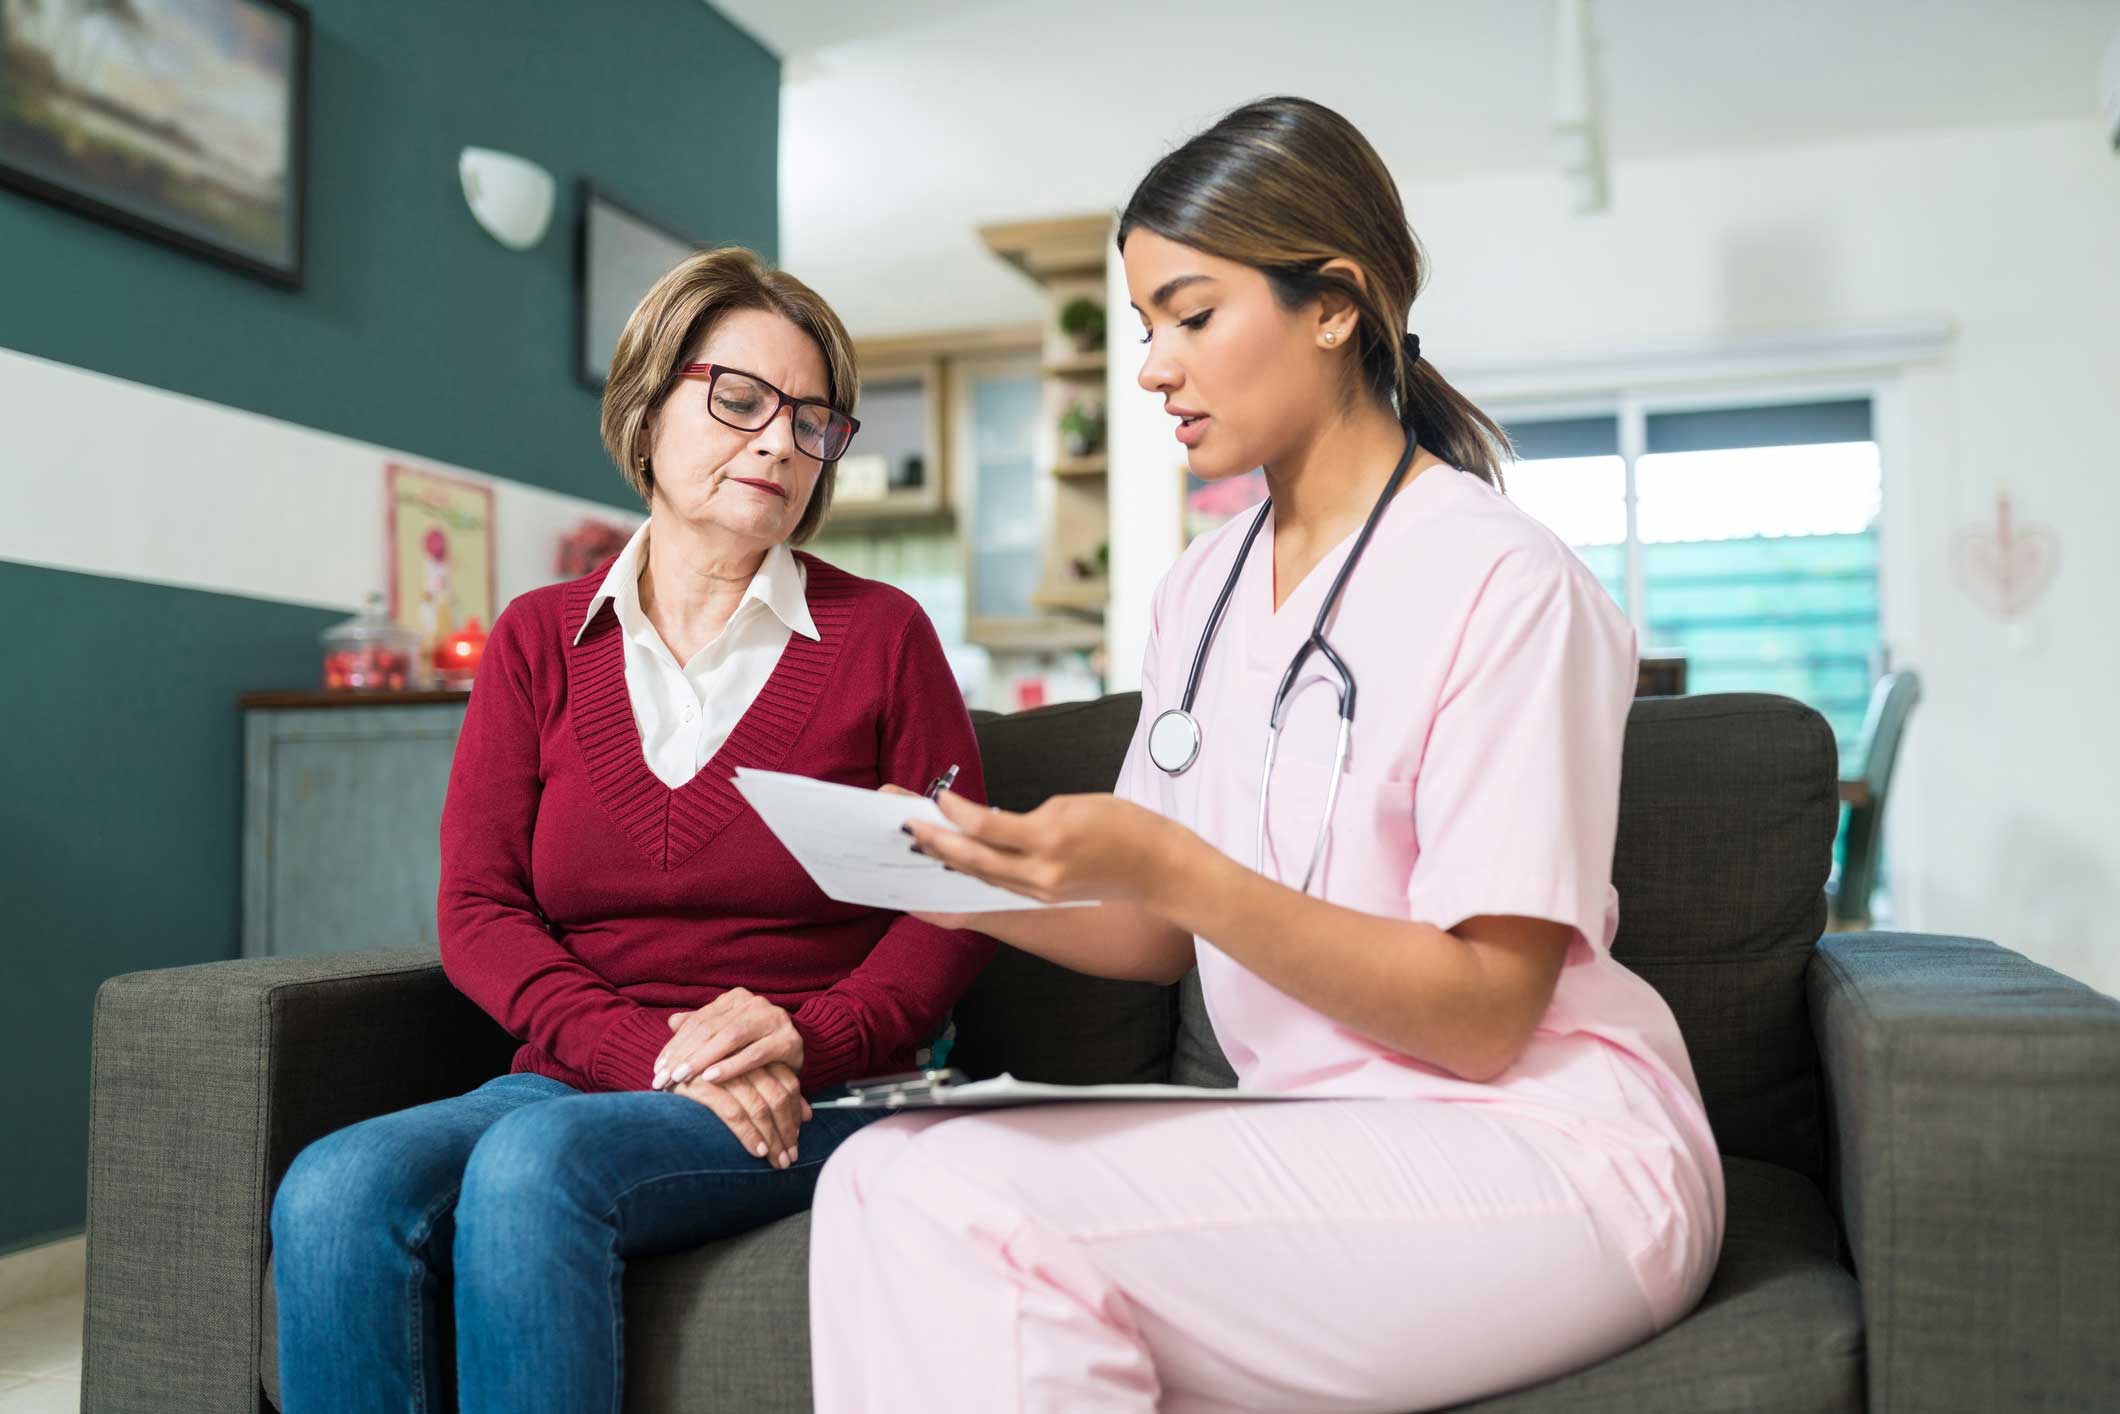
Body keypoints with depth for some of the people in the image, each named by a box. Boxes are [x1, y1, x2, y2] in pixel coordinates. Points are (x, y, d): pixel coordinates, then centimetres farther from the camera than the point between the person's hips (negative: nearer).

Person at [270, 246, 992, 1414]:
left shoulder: (881, 636, 4)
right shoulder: (539, 641, 11)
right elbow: (477, 910, 3)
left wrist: (809, 1039, -15)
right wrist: (649, 1053, -13)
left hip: (816, 1102, -2)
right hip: (573, 1080, 3)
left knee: (534, 1164, -31)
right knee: (333, 1192, -26)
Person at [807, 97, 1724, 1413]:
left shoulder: (1504, 581, -12)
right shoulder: (1202, 590, 9)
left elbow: (1485, 1015, -15)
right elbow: (1166, 939, 12)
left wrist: (1169, 868, -25)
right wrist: (986, 883, -7)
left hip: (1546, 1155, -6)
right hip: (1319, 1141, 6)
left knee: (978, 1201, -26)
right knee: (879, 1174, -18)